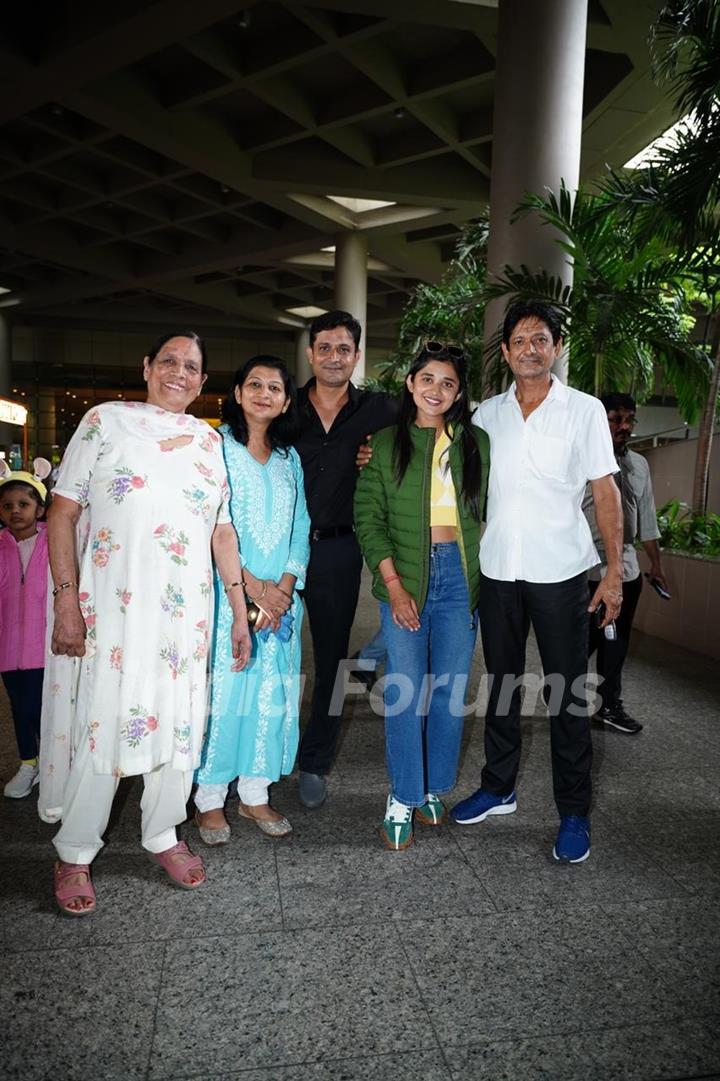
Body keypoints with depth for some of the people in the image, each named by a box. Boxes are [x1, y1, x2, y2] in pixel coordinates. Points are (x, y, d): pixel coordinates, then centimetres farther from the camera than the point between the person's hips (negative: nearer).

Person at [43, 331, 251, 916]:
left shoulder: (209, 440, 12)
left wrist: (239, 611, 9)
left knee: (181, 720, 10)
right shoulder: (107, 420, 1)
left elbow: (223, 530, 13)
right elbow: (63, 512, -3)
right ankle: (75, 856, 21)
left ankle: (163, 835, 31)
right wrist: (67, 601, -12)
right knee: (104, 723, 0)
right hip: (113, 607, -4)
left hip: (186, 610, 4)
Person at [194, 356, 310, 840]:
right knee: (222, 689, -2)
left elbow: (300, 528, 9)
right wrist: (253, 585, -14)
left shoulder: (290, 457, 14)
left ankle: (255, 793, 22)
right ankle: (210, 799, 15)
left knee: (272, 691, 7)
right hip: (226, 592, -4)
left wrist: (284, 586, -6)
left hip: (281, 597, 5)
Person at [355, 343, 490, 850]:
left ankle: (435, 790, 27)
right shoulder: (387, 444, 3)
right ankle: (403, 798, 17)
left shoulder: (477, 442, 6)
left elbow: (490, 514, 7)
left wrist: (487, 579, -1)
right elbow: (368, 517, -2)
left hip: (461, 576, 2)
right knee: (405, 693, -1)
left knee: (450, 692, 7)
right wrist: (394, 585, -9)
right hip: (405, 579, -1)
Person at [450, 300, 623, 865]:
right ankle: (498, 788, 31)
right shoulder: (486, 414, 8)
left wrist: (615, 569, -7)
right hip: (497, 570, 3)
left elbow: (605, 491, -1)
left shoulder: (585, 410, 0)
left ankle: (574, 813, 18)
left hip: (560, 571, -3)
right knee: (502, 683, 14)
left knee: (567, 692, 3)